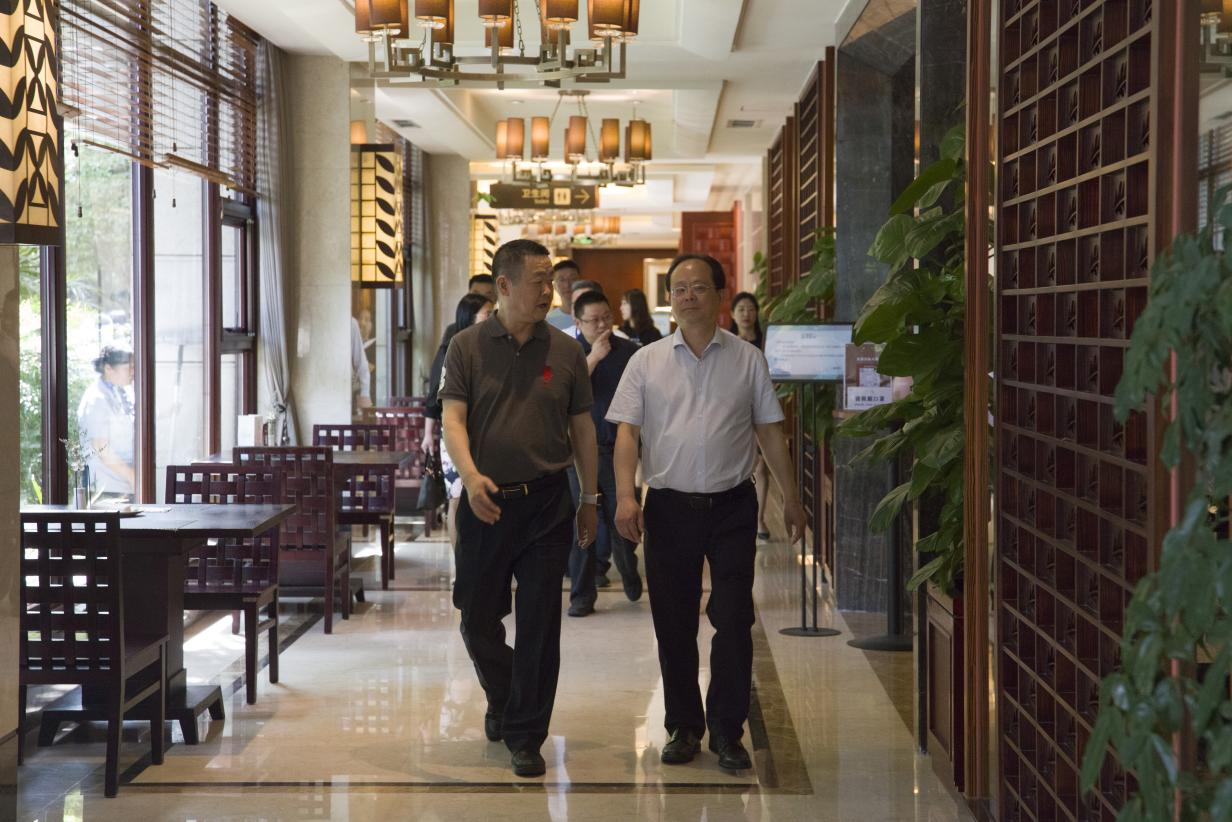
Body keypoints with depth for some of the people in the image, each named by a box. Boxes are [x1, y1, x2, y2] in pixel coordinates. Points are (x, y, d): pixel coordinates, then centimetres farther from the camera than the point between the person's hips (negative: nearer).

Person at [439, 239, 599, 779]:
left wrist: (590, 499, 12)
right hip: (485, 503, 0)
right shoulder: (468, 347, 1)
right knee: (478, 619, 9)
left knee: (539, 627, -1)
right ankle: (502, 697, 38)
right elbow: (452, 416, -8)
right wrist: (470, 474, -25)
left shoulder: (565, 351, 6)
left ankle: (525, 737, 10)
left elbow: (582, 428, 11)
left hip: (547, 503, 0)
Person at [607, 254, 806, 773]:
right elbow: (627, 432, 0)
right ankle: (683, 726, 19)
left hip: (731, 506, 0)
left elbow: (769, 431, 10)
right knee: (673, 624, 6)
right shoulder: (647, 361, 5)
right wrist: (625, 495, -13)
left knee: (734, 621, -3)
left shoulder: (747, 360, 6)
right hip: (669, 506, 1)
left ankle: (727, 731, 7)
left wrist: (790, 497, 8)